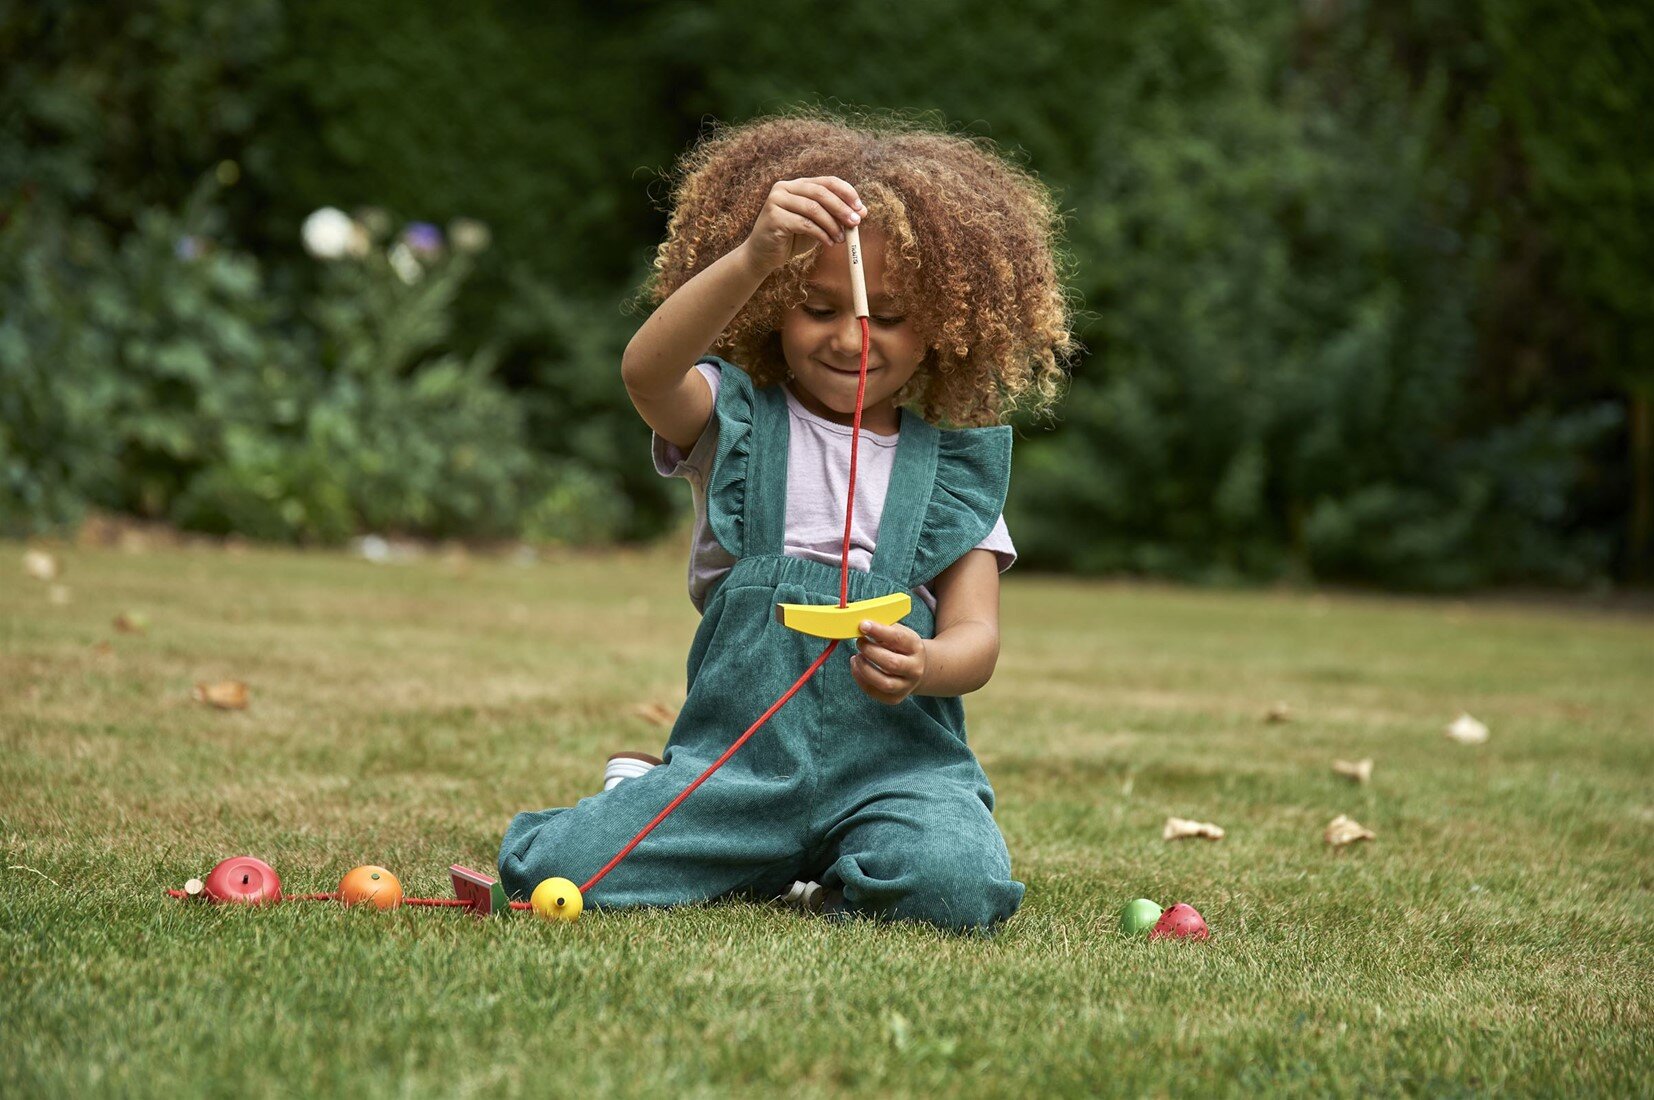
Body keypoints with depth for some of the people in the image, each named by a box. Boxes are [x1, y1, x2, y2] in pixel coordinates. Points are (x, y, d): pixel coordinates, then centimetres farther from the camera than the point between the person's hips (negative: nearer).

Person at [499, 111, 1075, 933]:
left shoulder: (955, 462, 11)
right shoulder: (736, 420, 6)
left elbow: (976, 635, 2)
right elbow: (646, 371, -18)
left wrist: (923, 667, -24)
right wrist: (753, 256, -34)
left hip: (893, 763, 1)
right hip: (735, 761, -1)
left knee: (956, 886, -31)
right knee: (558, 871, -21)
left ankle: (832, 878, 4)